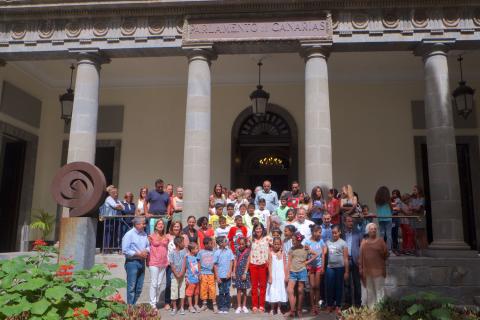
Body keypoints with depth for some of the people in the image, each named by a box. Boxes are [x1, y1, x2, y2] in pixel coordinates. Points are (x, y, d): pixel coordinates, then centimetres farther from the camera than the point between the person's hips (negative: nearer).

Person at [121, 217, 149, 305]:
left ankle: (133, 305, 22)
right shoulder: (129, 235, -10)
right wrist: (138, 254, -16)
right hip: (132, 262, -7)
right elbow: (125, 250, -16)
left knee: (139, 288, 11)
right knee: (131, 287, -4)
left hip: (141, 262, 7)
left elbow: (148, 246, 19)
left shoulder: (144, 234, 12)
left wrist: (146, 251, -4)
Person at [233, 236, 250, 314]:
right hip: (238, 271, 2)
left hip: (245, 271, -1)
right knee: (239, 289, 2)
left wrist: (245, 273, -12)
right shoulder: (237, 251, 4)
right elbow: (235, 261, 5)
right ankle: (239, 307, 8)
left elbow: (248, 262, -7)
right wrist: (234, 272, -1)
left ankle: (244, 306, 18)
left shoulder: (248, 251, -4)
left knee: (244, 289, 7)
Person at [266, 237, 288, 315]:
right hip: (273, 275, -2)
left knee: (280, 290, 6)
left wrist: (286, 276, -1)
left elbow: (285, 265, 4)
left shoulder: (282, 253, 2)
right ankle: (272, 309, 11)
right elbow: (270, 265, -4)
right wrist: (270, 276, -9)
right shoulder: (271, 253, -3)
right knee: (272, 291, 0)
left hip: (281, 275, 2)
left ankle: (278, 308, 17)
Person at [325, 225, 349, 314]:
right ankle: (329, 305, 17)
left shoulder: (343, 243, -4)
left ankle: (338, 306, 18)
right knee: (329, 286, 5)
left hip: (340, 267, -2)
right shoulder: (328, 242, 6)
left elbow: (345, 258, -4)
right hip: (330, 267, 2)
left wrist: (346, 271, -6)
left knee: (339, 287, 7)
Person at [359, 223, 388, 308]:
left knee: (379, 290, -4)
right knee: (369, 291, 8)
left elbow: (386, 254, 3)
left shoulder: (380, 241, 3)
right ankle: (370, 308, 16)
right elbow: (361, 257, 7)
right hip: (367, 271, 2)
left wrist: (381, 252, -13)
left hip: (378, 270, -2)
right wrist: (360, 269, 3)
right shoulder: (364, 243, 8)